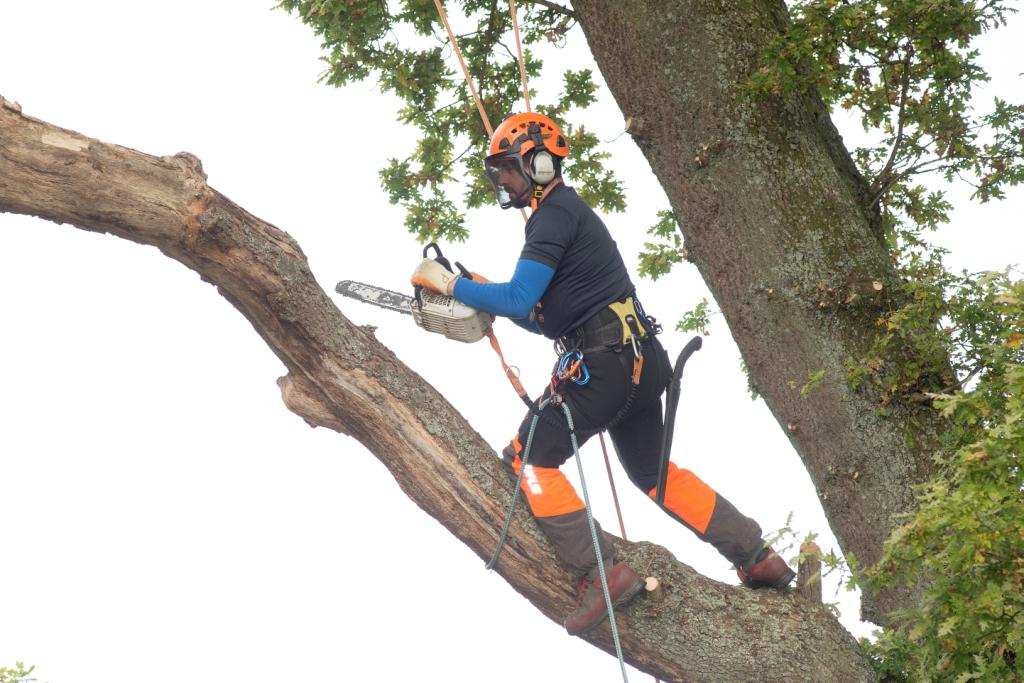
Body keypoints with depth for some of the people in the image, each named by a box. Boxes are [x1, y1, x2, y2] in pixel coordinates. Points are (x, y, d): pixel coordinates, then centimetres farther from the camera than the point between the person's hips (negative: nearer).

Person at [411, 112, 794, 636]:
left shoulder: (554, 213, -9)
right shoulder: (565, 211, 23)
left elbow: (520, 300, -21)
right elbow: (549, 316, 23)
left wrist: (450, 284, -11)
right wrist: (489, 300, 11)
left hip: (603, 362, -10)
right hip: (637, 357, 10)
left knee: (530, 459, -6)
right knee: (653, 473, 20)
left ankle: (602, 574, -14)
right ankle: (758, 559, 20)